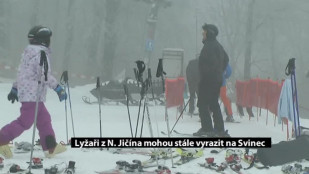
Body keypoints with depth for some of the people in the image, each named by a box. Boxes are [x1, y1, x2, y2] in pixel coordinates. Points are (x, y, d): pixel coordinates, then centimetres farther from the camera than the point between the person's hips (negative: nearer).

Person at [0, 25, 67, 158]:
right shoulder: (41, 53, -12)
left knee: (44, 119, 12)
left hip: (24, 92, 10)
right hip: (33, 94, -10)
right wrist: (58, 88, -17)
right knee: (25, 121, -9)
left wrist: (15, 89, 29)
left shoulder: (28, 52, 17)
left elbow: (22, 72, 23)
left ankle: (50, 147, 13)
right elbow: (45, 74, -20)